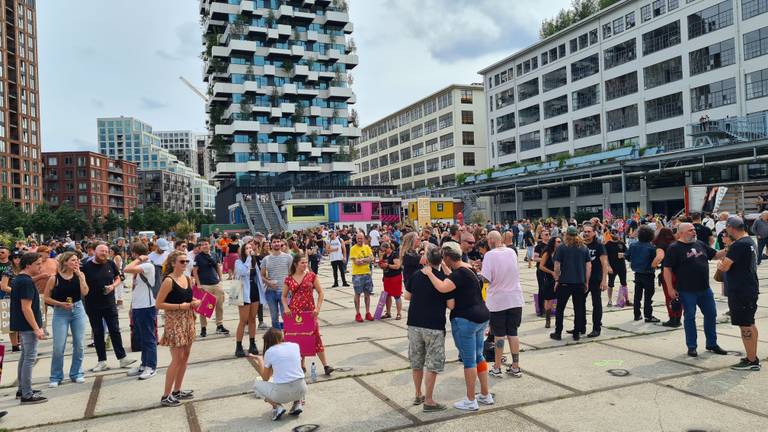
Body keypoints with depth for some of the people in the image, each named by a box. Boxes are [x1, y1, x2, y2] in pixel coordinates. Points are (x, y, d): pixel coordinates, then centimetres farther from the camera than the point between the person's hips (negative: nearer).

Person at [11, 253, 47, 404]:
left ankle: (22, 389, 27)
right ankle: (27, 395, -1)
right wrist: (36, 329, -22)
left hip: (21, 325, 10)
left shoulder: (17, 279, 11)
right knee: (30, 358, -5)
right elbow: (26, 308, -23)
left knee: (25, 356, 18)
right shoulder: (26, 282, -20)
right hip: (28, 326, -10)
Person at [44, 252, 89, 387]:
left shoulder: (80, 275, 1)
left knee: (79, 345, 6)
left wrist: (79, 275, -14)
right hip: (60, 313, -3)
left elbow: (84, 292, -12)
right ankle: (56, 377, 14)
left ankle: (76, 373, 21)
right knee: (58, 347, -2)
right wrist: (61, 304, -14)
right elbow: (46, 298, -2)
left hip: (78, 310, 3)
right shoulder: (54, 278, -7)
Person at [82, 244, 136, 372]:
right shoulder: (86, 267, -6)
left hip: (109, 304, 1)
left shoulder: (111, 264, 1)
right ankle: (102, 361, 17)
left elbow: (118, 279, 11)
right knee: (97, 333, 8)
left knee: (115, 331, 4)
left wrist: (113, 286, -8)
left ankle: (122, 358, 11)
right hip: (93, 306, -1)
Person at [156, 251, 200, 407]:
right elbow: (159, 304, -17)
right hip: (174, 321, -8)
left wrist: (195, 302, 1)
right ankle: (166, 396, 5)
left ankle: (177, 391, 24)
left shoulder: (188, 279, 7)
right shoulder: (168, 281, -15)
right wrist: (179, 306, -21)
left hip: (188, 320, 8)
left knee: (185, 357, 12)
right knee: (177, 359, -6)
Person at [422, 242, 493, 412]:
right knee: (478, 357, 18)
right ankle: (486, 395, 27)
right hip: (481, 317, 10)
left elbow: (442, 287, -36)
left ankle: (470, 401, 11)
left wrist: (430, 273, -22)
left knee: (469, 361, 1)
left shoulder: (459, 273, -19)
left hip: (465, 321, -10)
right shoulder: (467, 268, 10)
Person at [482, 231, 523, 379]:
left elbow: (486, 278, -19)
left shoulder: (490, 255, -15)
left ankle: (497, 368, 14)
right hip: (515, 299, 4)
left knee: (499, 335, 6)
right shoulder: (512, 252, 1)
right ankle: (515, 367, 16)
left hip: (497, 300, -4)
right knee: (513, 333, 12)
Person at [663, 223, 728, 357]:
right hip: (687, 291, -6)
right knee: (690, 317, 4)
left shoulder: (700, 244, 9)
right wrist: (671, 288, -17)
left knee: (711, 315, 13)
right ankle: (691, 346, 16)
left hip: (705, 289, 6)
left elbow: (715, 255, 18)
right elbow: (667, 269, -13)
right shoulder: (674, 248, -11)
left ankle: (712, 344, 29)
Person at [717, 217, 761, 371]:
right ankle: (753, 357, 26)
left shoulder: (738, 245, -21)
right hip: (750, 288, 10)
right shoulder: (750, 241, 11)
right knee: (750, 324, 17)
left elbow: (724, 267, -22)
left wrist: (720, 265, -2)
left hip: (741, 291, -10)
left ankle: (751, 361, 4)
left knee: (745, 326, -3)